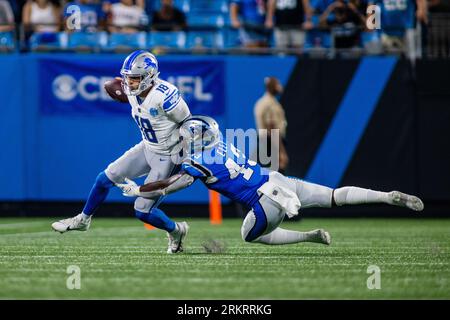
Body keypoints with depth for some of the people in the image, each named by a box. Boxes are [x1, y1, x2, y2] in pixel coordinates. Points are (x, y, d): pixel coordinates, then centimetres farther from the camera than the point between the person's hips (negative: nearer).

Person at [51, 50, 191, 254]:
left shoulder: (165, 96, -30)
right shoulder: (132, 91, -9)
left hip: (168, 157, -8)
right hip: (147, 147, 8)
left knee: (143, 211, -6)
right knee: (105, 178, 8)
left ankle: (176, 231, 23)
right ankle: (83, 220, 31)